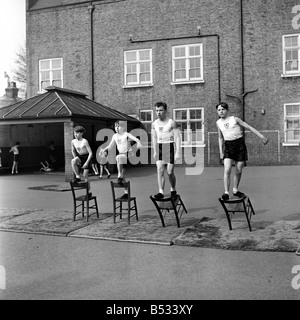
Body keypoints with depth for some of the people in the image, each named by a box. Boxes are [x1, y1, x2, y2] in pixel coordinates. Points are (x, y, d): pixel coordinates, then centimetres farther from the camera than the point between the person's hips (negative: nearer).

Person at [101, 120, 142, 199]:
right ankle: (126, 192, 16)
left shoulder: (127, 135, -9)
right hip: (121, 155, 6)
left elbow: (136, 139, -23)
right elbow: (110, 146, 16)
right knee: (123, 176, 6)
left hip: (128, 154, -6)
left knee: (118, 157, -39)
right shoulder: (115, 136, 7)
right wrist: (104, 149, -1)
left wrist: (138, 143, -44)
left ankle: (120, 176, -28)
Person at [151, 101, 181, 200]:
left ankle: (173, 189, 22)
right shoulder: (154, 124, 7)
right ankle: (161, 192, -7)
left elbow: (178, 138, -9)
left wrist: (178, 152, -15)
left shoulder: (172, 123, -8)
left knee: (170, 172, -2)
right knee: (160, 170, -8)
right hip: (159, 148, 4)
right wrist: (155, 151, 19)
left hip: (170, 147, -4)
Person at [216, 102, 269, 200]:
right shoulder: (218, 123, 8)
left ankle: (235, 190, 22)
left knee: (239, 171, 3)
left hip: (240, 144, -1)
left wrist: (262, 136, -2)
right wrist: (221, 152, 12)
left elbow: (249, 127, 2)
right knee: (227, 171, -15)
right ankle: (226, 192, -12)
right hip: (228, 146, 1)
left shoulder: (234, 119, -1)